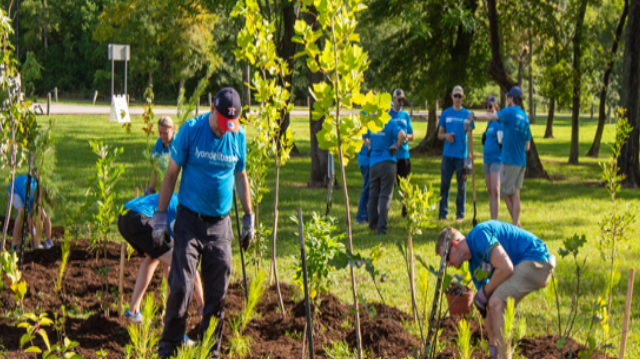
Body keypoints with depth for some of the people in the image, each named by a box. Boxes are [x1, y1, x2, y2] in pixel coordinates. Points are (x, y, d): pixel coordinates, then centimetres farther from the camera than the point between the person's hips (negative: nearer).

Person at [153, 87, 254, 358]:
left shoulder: (238, 135, 1)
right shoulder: (191, 130, -8)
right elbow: (171, 174, -2)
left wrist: (248, 218, 18)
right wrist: (160, 216, -3)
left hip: (220, 224, 3)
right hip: (189, 221, -3)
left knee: (217, 292, 4)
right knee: (180, 287, -7)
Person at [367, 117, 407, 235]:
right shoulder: (390, 123, -9)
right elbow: (402, 135, -24)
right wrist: (397, 145, -6)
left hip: (373, 163, 4)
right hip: (387, 162, -4)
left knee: (373, 195, 15)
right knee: (385, 196, -2)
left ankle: (373, 224, 25)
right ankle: (382, 227, -6)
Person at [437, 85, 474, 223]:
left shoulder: (467, 114, 2)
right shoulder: (445, 113, 8)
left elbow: (469, 136, 3)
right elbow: (439, 134, 13)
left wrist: (469, 155, -5)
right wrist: (446, 136, -10)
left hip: (461, 155, -2)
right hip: (447, 155, 2)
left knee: (461, 185, 3)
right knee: (444, 184, 2)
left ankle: (460, 214, 8)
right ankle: (442, 213, 7)